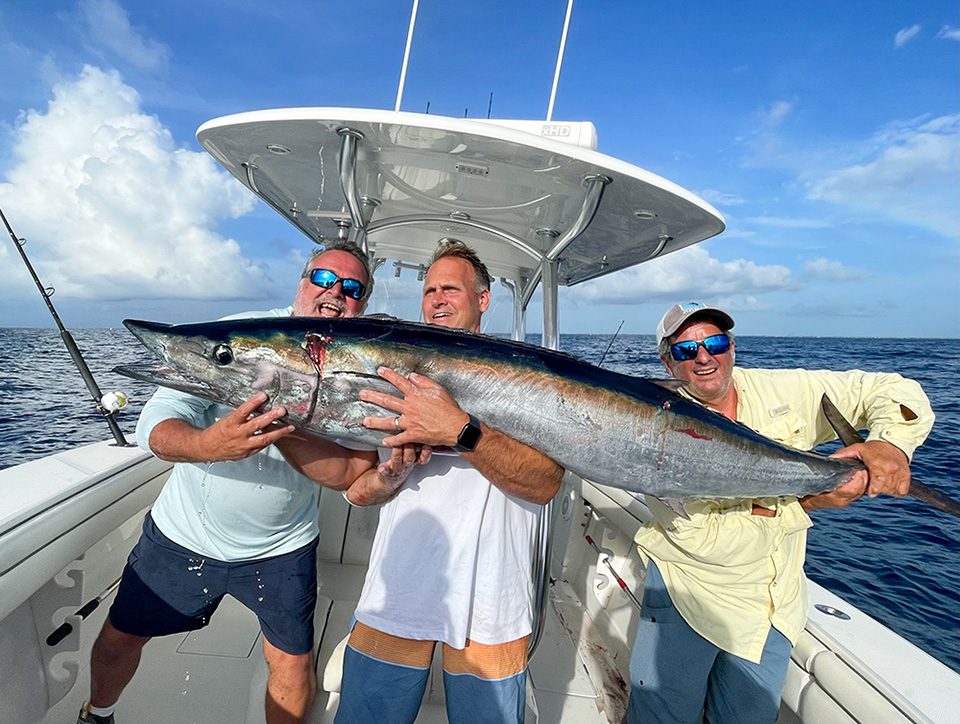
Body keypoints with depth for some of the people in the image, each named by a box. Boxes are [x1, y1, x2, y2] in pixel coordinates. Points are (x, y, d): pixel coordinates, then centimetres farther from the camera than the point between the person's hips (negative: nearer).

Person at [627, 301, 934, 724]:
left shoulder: (784, 394, -8)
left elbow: (890, 390, -1)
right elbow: (705, 541, -24)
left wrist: (890, 442, -22)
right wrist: (803, 502, -26)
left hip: (775, 605, 4)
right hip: (690, 592, -3)